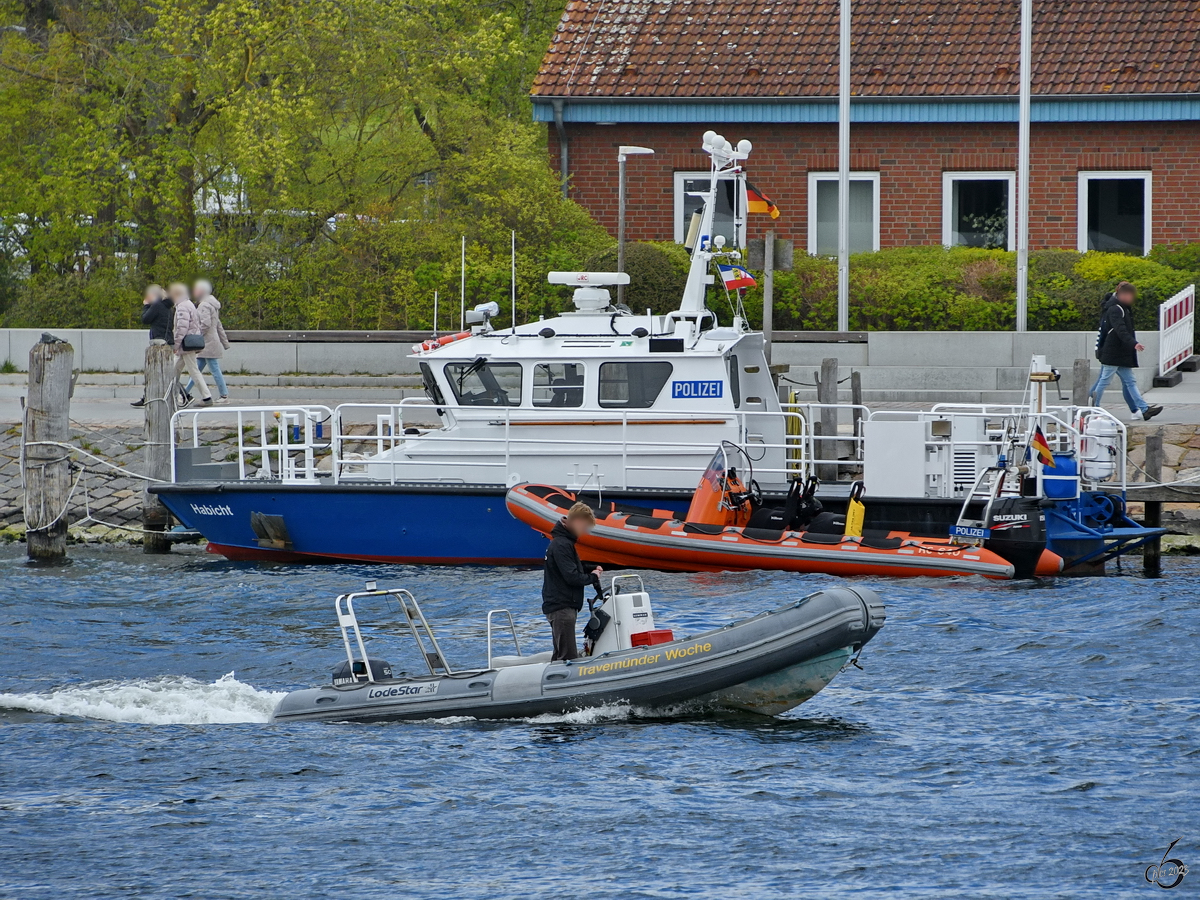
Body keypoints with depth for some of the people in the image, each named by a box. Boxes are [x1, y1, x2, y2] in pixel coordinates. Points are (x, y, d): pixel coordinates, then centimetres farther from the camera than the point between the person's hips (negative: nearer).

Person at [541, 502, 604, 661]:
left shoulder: (563, 542, 17)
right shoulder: (561, 545, -16)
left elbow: (573, 569, 24)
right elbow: (572, 577, -22)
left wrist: (591, 570, 8)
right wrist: (592, 576, -6)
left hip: (564, 607, 11)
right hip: (561, 607, -11)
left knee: (560, 656, 13)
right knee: (568, 656, -15)